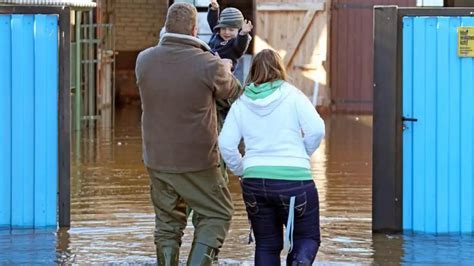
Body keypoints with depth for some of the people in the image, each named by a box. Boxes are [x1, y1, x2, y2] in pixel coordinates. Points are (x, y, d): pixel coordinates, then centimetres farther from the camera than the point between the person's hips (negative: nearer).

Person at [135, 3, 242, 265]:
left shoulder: (144, 60, -5)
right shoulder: (208, 66, -17)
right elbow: (233, 90, 3)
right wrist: (225, 69, 26)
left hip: (157, 160, 4)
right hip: (197, 162, -4)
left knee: (167, 222, 17)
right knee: (217, 215, 12)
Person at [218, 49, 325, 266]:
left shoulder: (241, 103, 7)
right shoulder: (292, 95, -1)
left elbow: (226, 144, 0)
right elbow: (316, 130, -9)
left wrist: (241, 171, 15)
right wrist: (303, 155, 8)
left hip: (254, 181, 3)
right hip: (294, 179, -3)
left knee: (266, 245, 15)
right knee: (307, 237, 9)